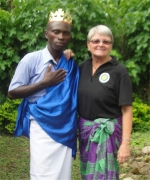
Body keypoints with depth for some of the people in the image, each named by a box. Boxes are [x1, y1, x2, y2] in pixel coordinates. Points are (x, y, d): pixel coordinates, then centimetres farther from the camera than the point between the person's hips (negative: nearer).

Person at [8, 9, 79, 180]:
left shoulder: (71, 65, 8)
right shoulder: (31, 59, -4)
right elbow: (12, 93, -5)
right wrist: (45, 82, -11)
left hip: (65, 129, 4)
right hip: (42, 127, -4)